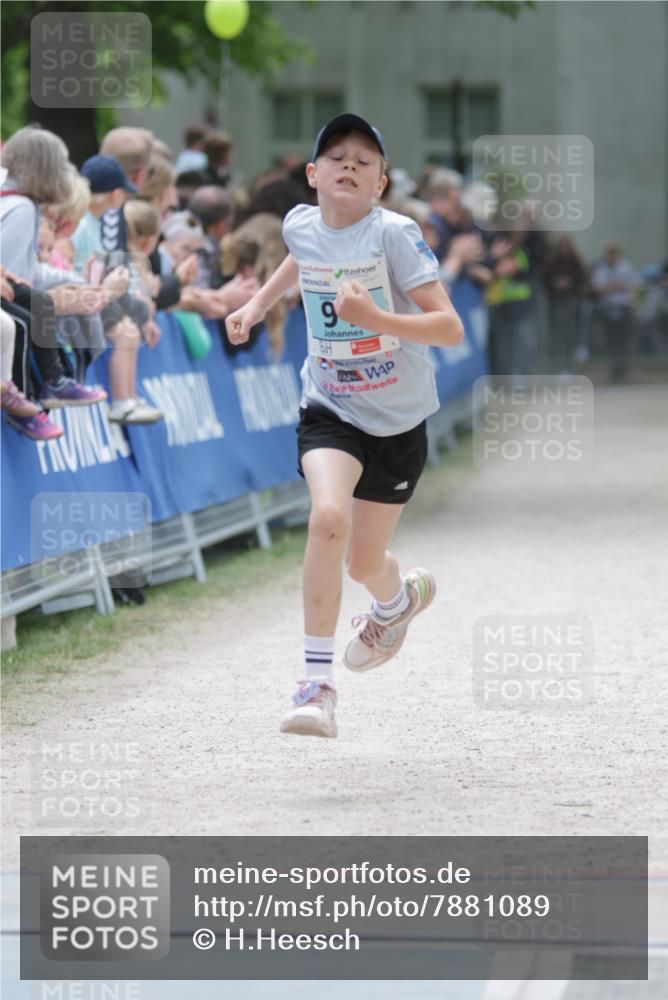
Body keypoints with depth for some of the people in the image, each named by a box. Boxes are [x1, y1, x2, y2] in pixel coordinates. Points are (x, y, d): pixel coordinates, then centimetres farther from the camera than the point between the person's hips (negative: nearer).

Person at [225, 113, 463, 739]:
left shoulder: (393, 234, -19)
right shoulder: (301, 225, -4)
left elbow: (450, 329, -25)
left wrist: (376, 318, -37)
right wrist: (259, 303, 17)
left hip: (398, 419, -2)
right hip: (329, 409, 2)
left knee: (364, 563, 9)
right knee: (328, 516, -27)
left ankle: (399, 598, 50)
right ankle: (317, 682, -21)